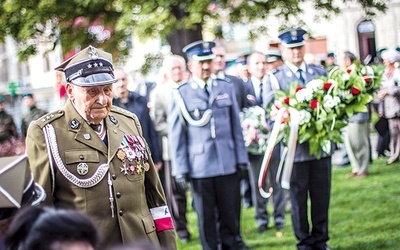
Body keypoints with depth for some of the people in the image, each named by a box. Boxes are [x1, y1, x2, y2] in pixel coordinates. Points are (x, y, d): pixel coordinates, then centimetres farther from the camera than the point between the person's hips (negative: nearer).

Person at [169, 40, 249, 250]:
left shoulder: (226, 88, 9)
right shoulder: (181, 94, 0)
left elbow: (236, 126, 12)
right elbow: (176, 134, 0)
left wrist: (241, 158, 8)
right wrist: (180, 168, -3)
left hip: (228, 166, 2)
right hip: (200, 168, -2)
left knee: (230, 215, 7)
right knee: (206, 218, 6)